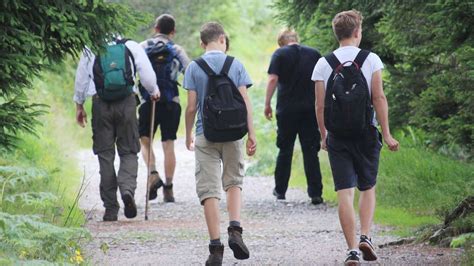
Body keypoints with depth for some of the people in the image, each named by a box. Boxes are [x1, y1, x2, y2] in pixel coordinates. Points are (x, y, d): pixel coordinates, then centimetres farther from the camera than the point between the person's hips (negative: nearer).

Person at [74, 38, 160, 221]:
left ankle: (110, 209, 5)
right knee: (129, 152, 8)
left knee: (105, 154, 6)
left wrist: (79, 105, 19)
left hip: (100, 102, 1)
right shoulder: (131, 46, 2)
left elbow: (81, 78, 9)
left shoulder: (90, 49, 6)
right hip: (126, 102, -1)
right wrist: (154, 92, 20)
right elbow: (147, 74, 0)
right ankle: (127, 188, -21)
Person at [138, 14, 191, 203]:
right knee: (168, 145, 5)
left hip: (149, 101, 0)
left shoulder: (143, 47, 5)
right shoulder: (177, 50, 4)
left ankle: (153, 174, -11)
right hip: (171, 102, 0)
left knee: (145, 141, 12)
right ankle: (168, 189, 5)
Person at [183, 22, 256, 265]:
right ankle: (235, 229, -2)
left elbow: (191, 106, -2)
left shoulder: (194, 68, -1)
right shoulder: (236, 65, 1)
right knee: (234, 182, 19)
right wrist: (251, 133, 2)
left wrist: (188, 135, 10)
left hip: (206, 135, -1)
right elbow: (245, 102, -2)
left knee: (209, 190, 0)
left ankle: (216, 246, -5)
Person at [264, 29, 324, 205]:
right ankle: (315, 193, -3)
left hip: (287, 109, -2)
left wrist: (267, 104, -4)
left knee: (285, 150, 11)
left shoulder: (280, 54, -1)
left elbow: (273, 79, -10)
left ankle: (280, 190, 18)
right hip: (310, 109, 2)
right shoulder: (314, 54, 8)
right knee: (310, 151, 2)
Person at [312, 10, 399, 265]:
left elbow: (320, 105, 1)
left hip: (337, 137, 1)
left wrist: (323, 136, 12)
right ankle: (365, 236, -2)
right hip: (366, 134, 0)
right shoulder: (371, 60, -3)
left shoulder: (323, 64, 1)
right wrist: (386, 134, -4)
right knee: (367, 188, 16)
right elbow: (379, 97, -8)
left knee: (344, 193, -1)